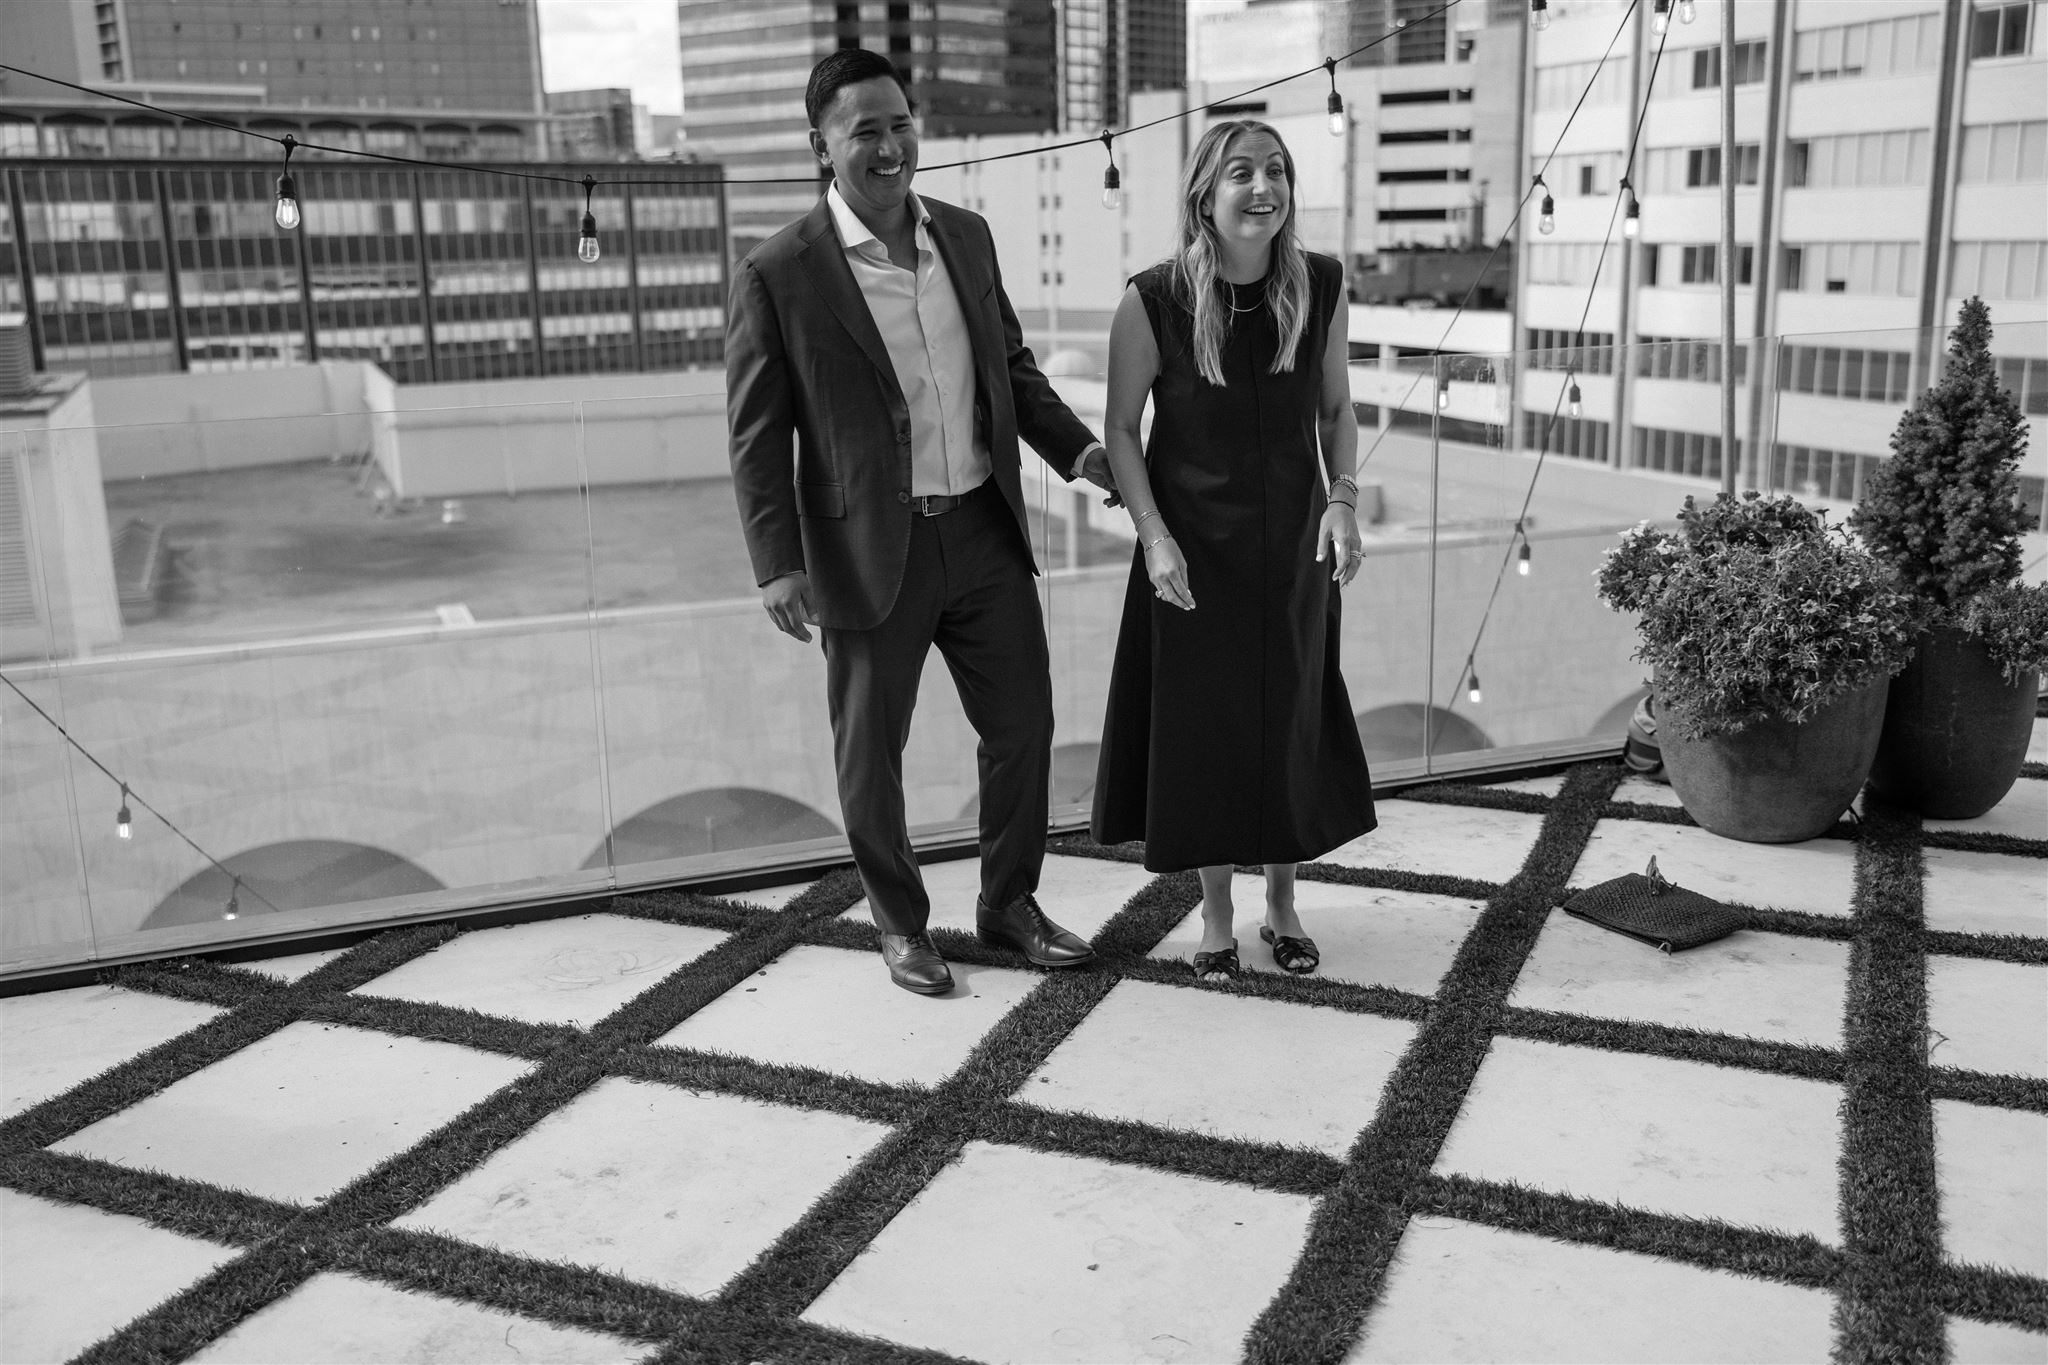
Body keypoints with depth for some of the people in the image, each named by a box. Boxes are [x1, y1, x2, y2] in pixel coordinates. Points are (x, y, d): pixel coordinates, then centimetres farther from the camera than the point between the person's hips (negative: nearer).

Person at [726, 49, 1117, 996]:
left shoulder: (967, 237, 6)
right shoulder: (778, 274, -10)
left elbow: (1011, 365, 15)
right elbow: (757, 435, -7)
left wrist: (1075, 448, 1)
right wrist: (777, 564, -13)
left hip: (986, 533, 5)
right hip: (871, 552, -4)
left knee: (1023, 724, 13)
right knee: (871, 756, 10)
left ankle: (1009, 902, 34)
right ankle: (901, 925, 32)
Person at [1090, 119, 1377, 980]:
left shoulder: (1321, 287, -7)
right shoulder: (1153, 301, -14)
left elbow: (1336, 410, 5)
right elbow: (1120, 429, -6)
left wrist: (1343, 501, -9)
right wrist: (1154, 537, -14)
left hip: (1292, 547, 2)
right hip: (1193, 551, -2)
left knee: (1292, 719, 12)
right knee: (1201, 723, 7)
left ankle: (1284, 905, 32)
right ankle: (1216, 913, 27)